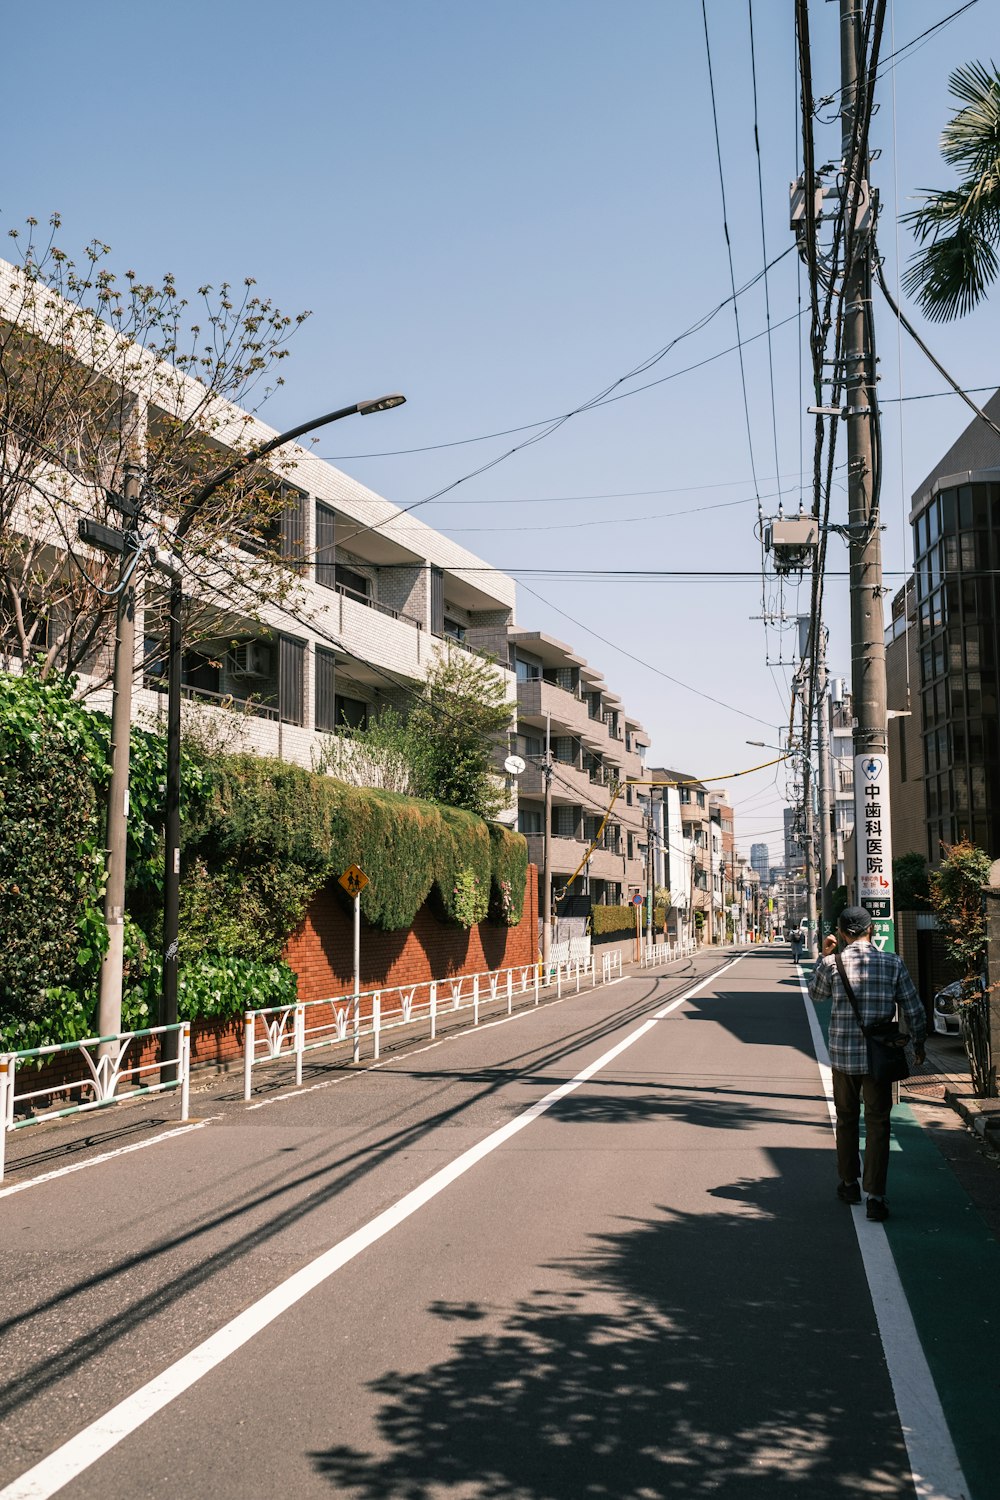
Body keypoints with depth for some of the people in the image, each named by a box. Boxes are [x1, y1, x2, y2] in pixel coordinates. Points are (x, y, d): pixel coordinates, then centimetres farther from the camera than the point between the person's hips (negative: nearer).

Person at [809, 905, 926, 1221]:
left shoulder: (832, 963, -6)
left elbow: (816, 993, 15)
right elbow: (914, 1010, 0)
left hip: (843, 1055, 1)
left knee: (847, 1119, 18)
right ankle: (875, 1196, -3)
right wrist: (918, 1045, 15)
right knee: (878, 1124, 4)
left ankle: (849, 1184, 30)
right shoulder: (893, 963, -4)